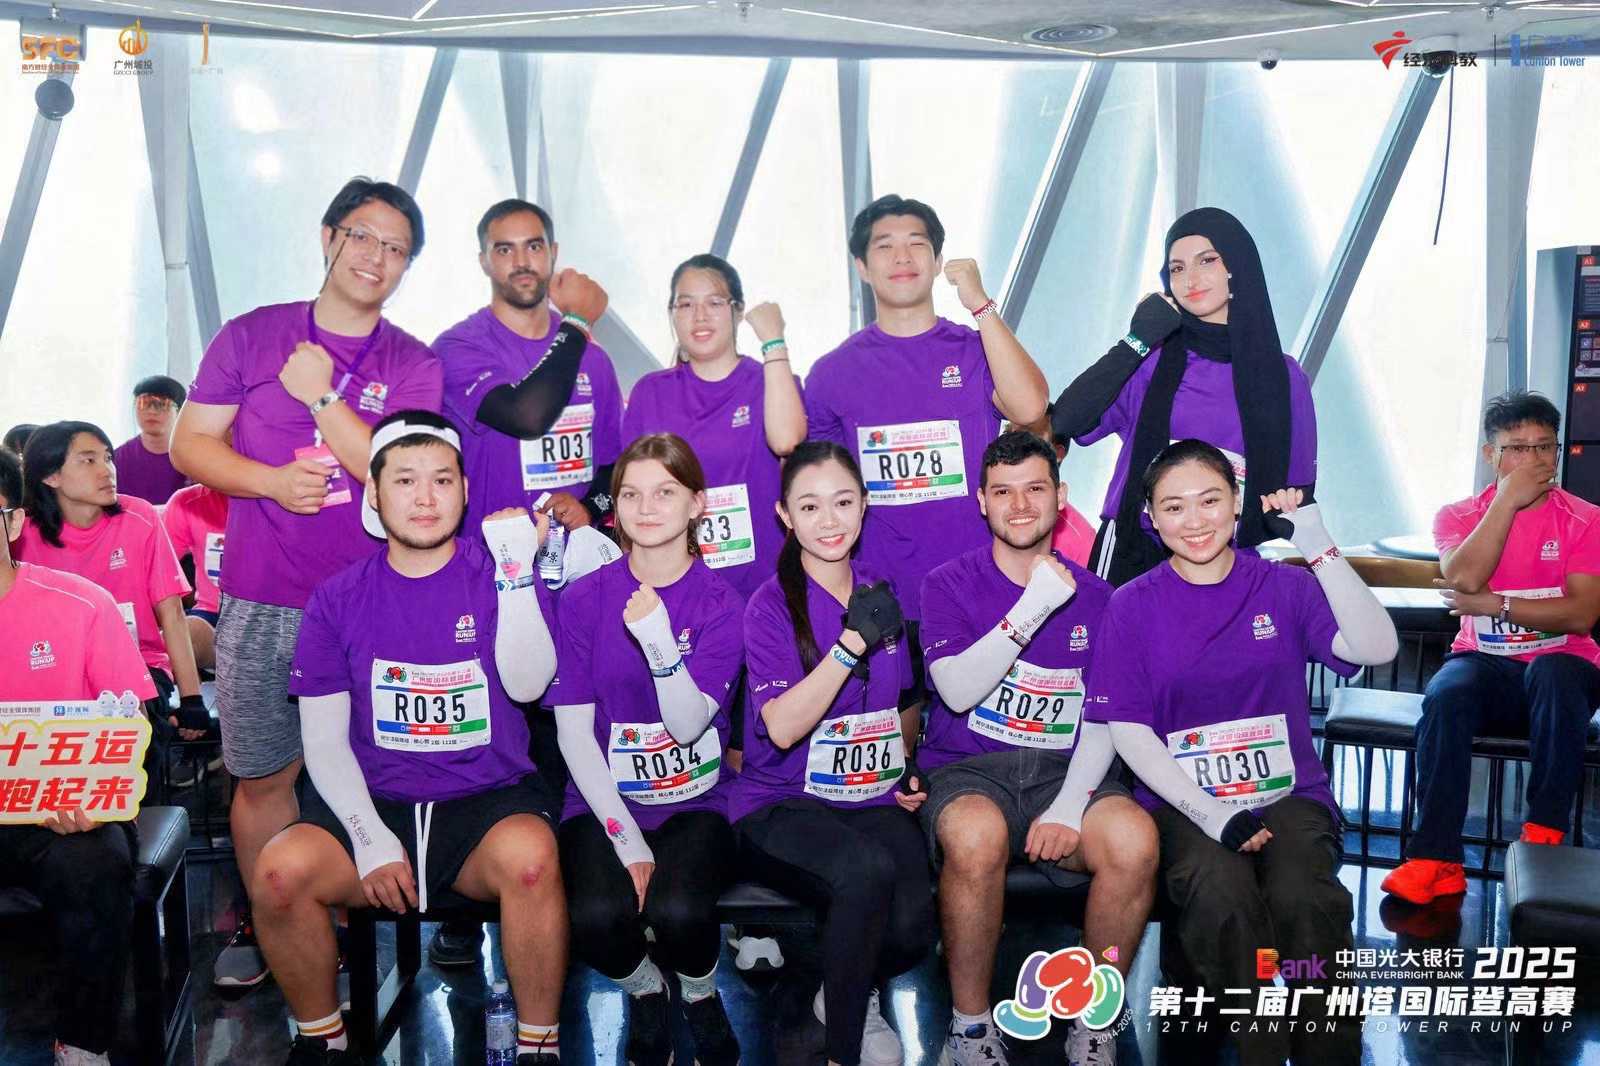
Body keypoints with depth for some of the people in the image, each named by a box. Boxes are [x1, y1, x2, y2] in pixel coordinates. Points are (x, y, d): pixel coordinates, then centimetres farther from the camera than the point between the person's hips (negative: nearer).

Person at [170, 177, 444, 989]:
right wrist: (271, 481, -12)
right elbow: (189, 443, 4)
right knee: (262, 776, 8)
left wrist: (322, 398, -11)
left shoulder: (414, 365, 5)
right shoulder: (252, 335, 6)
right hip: (258, 603, 1)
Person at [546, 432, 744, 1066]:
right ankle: (644, 989, 8)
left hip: (695, 801, 0)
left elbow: (688, 724, -12)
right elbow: (574, 733, -3)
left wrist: (659, 641, -30)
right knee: (598, 916, -29)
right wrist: (628, 843, -12)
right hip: (603, 801, 1)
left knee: (679, 911, -30)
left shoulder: (719, 602, -2)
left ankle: (699, 992, 7)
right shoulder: (584, 597, 0)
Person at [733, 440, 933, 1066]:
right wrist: (853, 642, -22)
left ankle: (851, 990, 12)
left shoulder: (882, 593, 10)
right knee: (869, 870, -36)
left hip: (874, 799, 4)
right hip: (783, 805, -4)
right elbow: (782, 727, -16)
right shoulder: (772, 605, -4)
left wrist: (906, 767, 9)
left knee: (912, 928, -25)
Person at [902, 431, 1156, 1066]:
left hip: (1065, 769, 2)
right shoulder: (950, 584, 6)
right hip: (967, 771, -2)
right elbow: (958, 690, -10)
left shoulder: (1092, 595, 12)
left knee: (1133, 840, -30)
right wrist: (1032, 608, -18)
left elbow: (1103, 719, 5)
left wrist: (1070, 806, -12)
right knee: (976, 835, -37)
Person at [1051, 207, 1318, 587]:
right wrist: (1136, 342, -14)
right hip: (1133, 557, -1)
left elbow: (1298, 487, 10)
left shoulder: (1285, 378, 5)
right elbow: (1065, 422, -14)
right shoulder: (1153, 360, 0)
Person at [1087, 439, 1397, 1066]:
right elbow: (1129, 732, -2)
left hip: (1288, 795, 1)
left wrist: (1318, 546, -14)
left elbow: (1376, 649, -7)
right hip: (1181, 803, -1)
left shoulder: (1283, 588, 8)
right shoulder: (1133, 606, 5)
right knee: (1221, 892, -33)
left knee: (1303, 896, -31)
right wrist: (1211, 815, -14)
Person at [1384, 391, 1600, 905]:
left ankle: (1544, 835, -25)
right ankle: (1435, 859, -35)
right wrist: (1508, 498, -14)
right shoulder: (1458, 516, 6)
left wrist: (1494, 604, -15)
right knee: (1445, 696, -34)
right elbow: (1463, 580, -17)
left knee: (1553, 674, -37)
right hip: (1484, 665, 1)